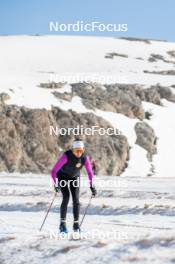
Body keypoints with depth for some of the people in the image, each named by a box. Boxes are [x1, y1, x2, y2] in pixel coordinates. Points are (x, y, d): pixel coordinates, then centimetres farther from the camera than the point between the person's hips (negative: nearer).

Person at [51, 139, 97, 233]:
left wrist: (92, 186, -16)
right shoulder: (66, 156, -35)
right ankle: (62, 224, -12)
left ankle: (76, 224, 5)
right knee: (66, 197, -19)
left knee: (76, 199, -7)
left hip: (74, 177, 3)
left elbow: (90, 172, -9)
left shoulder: (85, 157, -23)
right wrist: (55, 183, -46)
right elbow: (54, 171, -34)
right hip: (62, 176, -3)